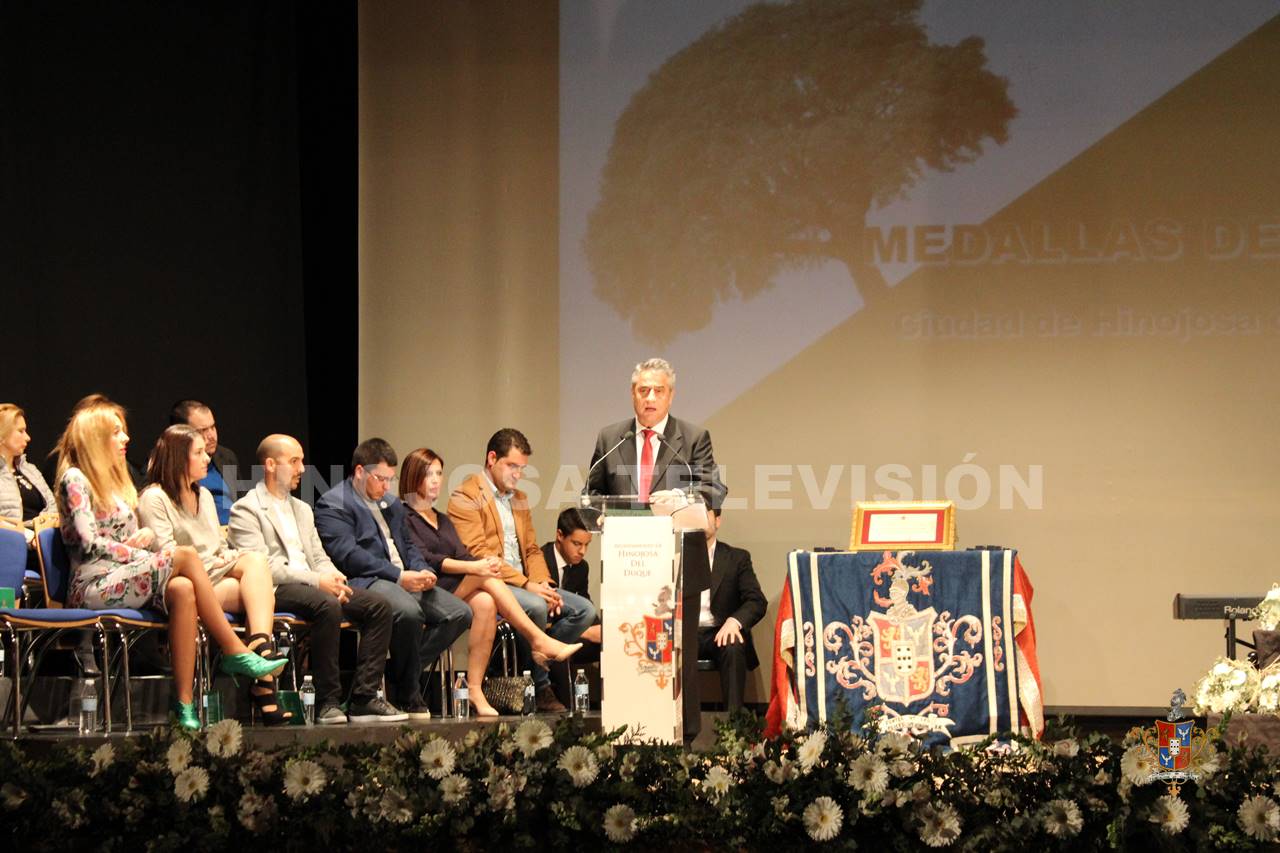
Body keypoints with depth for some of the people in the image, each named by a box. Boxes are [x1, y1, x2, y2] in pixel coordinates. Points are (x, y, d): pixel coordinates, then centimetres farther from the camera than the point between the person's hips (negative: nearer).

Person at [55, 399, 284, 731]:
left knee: (182, 589, -26)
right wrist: (138, 554, -10)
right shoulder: (75, 479, -3)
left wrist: (149, 536, 0)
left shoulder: (115, 482, 24)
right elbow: (89, 543, -13)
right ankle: (234, 652, -23)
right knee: (186, 556, -25)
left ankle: (185, 704, -35)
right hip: (93, 587, -8)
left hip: (123, 581, 8)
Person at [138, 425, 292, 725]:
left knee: (255, 561, -28)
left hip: (219, 577, 7)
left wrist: (231, 558, 0)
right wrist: (214, 563, -13)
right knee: (259, 593, -29)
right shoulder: (154, 498, 1)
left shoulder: (204, 495, 27)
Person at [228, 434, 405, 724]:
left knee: (379, 606, -13)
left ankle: (364, 698, -17)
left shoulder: (302, 510, 27)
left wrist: (333, 578, -2)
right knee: (327, 605, -36)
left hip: (310, 585, 8)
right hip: (274, 591, -8)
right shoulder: (246, 510, 0)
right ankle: (328, 702, -30)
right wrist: (317, 580, -18)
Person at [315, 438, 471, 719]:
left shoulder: (392, 504, 27)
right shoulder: (333, 504, -1)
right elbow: (348, 555, -14)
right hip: (365, 582, -9)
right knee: (408, 611, -38)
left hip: (406, 580, 9)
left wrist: (422, 571, 2)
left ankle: (399, 673, -4)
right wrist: (399, 576, -19)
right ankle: (408, 696, -18)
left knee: (460, 613, -10)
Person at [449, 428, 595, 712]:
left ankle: (539, 665, -9)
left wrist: (543, 583, -2)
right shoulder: (465, 497, -5)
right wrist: (526, 584, -20)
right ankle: (541, 688, -18)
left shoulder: (519, 498, 23)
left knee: (585, 610, -10)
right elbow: (477, 554, -15)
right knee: (535, 607, -35)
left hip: (526, 585, 8)